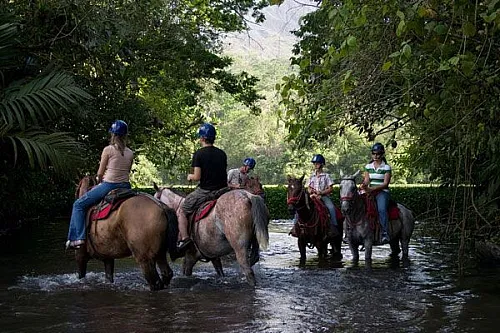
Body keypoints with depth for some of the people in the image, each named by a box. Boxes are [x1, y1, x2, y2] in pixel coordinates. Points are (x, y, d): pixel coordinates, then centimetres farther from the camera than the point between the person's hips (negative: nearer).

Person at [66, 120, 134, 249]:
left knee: (78, 205, 7)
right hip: (125, 186, 5)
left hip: (109, 185, -5)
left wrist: (99, 182, 17)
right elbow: (127, 172, 13)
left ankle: (78, 237, -1)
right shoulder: (130, 153, 7)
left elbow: (100, 173, -3)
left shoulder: (108, 150, -7)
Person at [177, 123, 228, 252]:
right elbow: (223, 173, 13)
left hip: (204, 191, -5)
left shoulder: (199, 154, -8)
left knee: (182, 212, 8)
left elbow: (197, 177, -13)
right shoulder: (222, 154, 9)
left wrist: (190, 176, 8)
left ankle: (184, 238, -4)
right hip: (221, 191, 5)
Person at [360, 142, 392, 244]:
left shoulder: (386, 167, 0)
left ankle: (385, 233, -36)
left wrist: (372, 188, -19)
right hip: (370, 191, 4)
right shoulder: (368, 166, 14)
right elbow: (366, 180, 9)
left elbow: (385, 184, -7)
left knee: (382, 209, -32)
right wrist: (364, 185, -16)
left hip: (382, 192, -4)